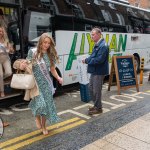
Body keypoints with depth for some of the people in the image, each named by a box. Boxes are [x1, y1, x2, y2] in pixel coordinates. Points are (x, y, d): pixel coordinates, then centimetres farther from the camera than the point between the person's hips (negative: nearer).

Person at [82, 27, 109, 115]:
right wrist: (88, 60, -1)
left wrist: (87, 60, -15)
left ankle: (98, 108, 17)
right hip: (94, 71, 10)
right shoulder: (97, 45, 13)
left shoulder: (103, 46, -19)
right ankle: (96, 105, 33)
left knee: (96, 90, 1)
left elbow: (99, 60, -25)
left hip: (99, 72, -10)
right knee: (91, 88, 18)